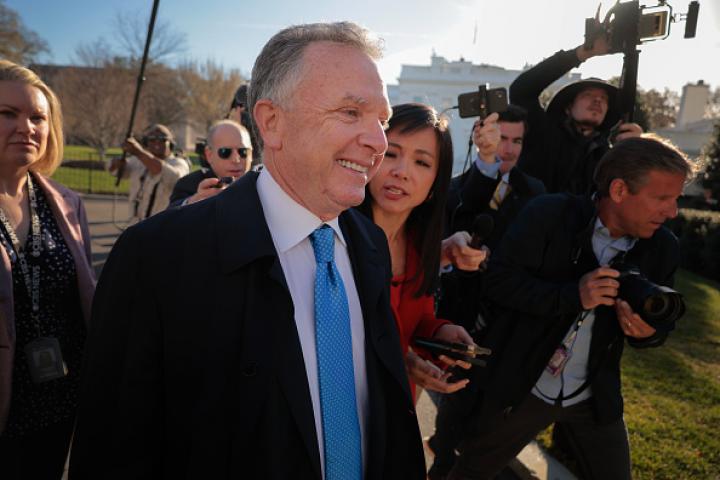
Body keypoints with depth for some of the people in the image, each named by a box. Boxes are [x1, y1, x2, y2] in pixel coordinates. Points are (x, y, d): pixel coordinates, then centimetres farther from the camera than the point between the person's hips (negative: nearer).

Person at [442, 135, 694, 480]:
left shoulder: (663, 248, -5)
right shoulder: (549, 215, -18)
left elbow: (663, 321, 6)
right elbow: (498, 280, -20)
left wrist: (648, 332, -18)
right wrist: (574, 295, -30)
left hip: (596, 398, 3)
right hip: (520, 386, -3)